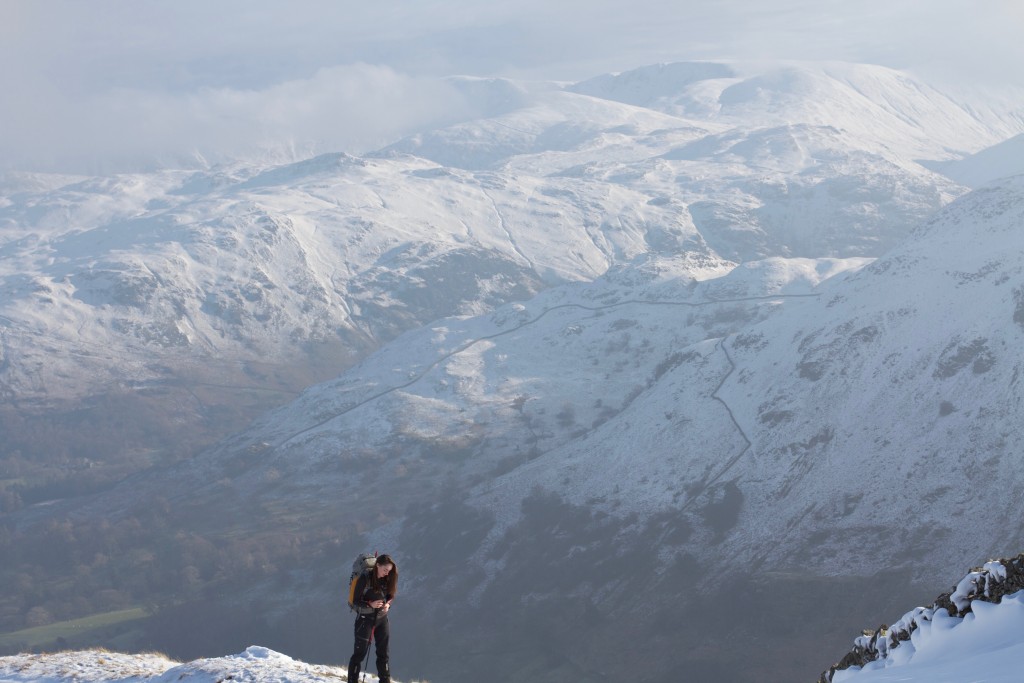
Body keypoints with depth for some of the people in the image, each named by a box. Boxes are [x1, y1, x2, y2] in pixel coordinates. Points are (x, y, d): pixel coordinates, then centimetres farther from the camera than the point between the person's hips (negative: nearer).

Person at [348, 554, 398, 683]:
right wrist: (370, 604, -30)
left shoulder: (387, 579, -2)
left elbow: (390, 596, 10)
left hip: (382, 619, 5)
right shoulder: (365, 578, -16)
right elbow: (356, 601, -13)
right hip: (365, 618, -5)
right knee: (360, 652, -2)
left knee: (383, 653, 8)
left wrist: (388, 604, -12)